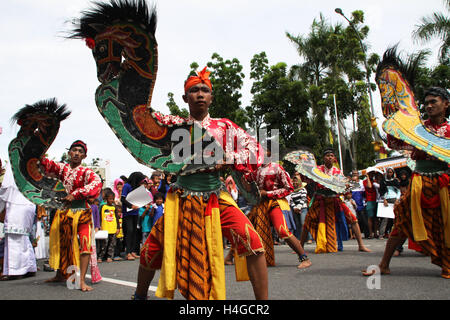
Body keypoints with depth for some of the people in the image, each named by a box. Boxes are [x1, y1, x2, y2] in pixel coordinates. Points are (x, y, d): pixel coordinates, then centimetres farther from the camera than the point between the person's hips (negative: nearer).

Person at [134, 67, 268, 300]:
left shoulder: (223, 126, 6)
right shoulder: (174, 124, 6)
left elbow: (254, 149, -1)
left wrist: (226, 160, -17)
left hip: (217, 199, 0)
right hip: (181, 200, 1)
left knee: (253, 244, -18)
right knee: (151, 251, 5)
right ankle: (140, 295, 35)